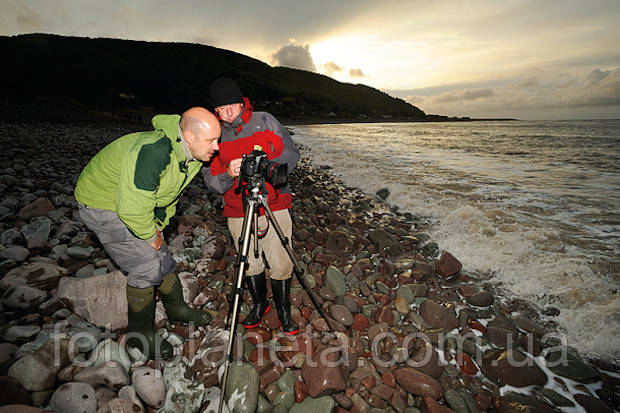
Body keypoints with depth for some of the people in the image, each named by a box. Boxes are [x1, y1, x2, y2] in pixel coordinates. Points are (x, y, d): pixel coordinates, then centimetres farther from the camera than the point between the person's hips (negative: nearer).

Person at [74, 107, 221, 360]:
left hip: (134, 204, 8)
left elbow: (170, 191, 8)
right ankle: (139, 334, 12)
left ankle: (177, 309, 34)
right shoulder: (152, 151, -37)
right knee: (146, 266, -9)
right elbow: (132, 207, -35)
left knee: (162, 258, 12)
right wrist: (149, 236, -18)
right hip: (102, 205, -8)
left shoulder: (193, 155, -9)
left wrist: (159, 227, 6)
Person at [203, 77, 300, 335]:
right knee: (250, 264, 12)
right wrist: (229, 174, -24)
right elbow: (211, 182, -2)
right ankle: (259, 304, 39)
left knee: (281, 264, 2)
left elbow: (292, 155, 1)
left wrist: (267, 161, -18)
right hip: (238, 213, 1)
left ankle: (284, 311, 26)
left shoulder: (265, 121, -1)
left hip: (275, 207, -1)